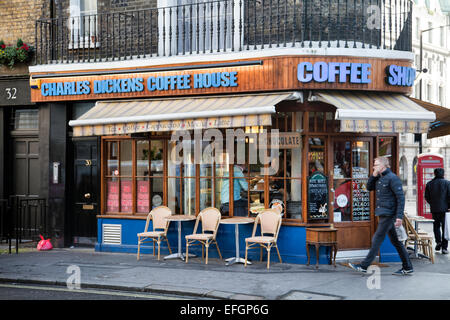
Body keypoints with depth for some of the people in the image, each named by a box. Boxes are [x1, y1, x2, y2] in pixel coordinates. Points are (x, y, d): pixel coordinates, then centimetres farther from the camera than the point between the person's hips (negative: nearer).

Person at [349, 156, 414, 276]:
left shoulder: (392, 178, -14)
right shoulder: (379, 178, 14)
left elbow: (400, 198, -17)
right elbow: (369, 187, 17)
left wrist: (399, 216, -22)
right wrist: (374, 175, 1)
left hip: (388, 214, -9)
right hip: (383, 214, 9)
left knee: (377, 240, -6)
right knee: (395, 241, 11)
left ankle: (364, 266, -3)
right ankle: (408, 268, 16)